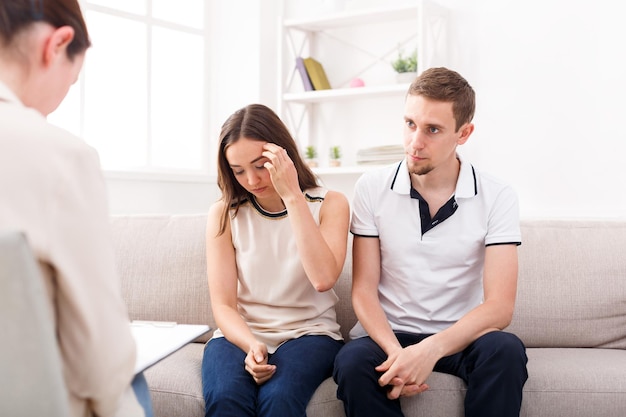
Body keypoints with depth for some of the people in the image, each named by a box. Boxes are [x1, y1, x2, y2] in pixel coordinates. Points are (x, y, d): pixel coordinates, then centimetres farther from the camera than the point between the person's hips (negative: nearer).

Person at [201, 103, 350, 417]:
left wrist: (293, 196, -19)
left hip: (309, 332, -1)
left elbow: (323, 278, -18)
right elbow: (223, 304, -1)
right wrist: (251, 345, -21)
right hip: (240, 335, 1)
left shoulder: (330, 204, 0)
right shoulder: (224, 214, 2)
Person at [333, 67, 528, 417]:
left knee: (505, 351, -32)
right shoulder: (372, 188, -1)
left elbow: (499, 306, -12)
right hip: (388, 335, 0)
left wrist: (431, 350, -28)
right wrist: (395, 351, -23)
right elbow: (364, 290, -4)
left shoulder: (497, 198, -5)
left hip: (461, 336, 0)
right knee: (352, 363, -32)